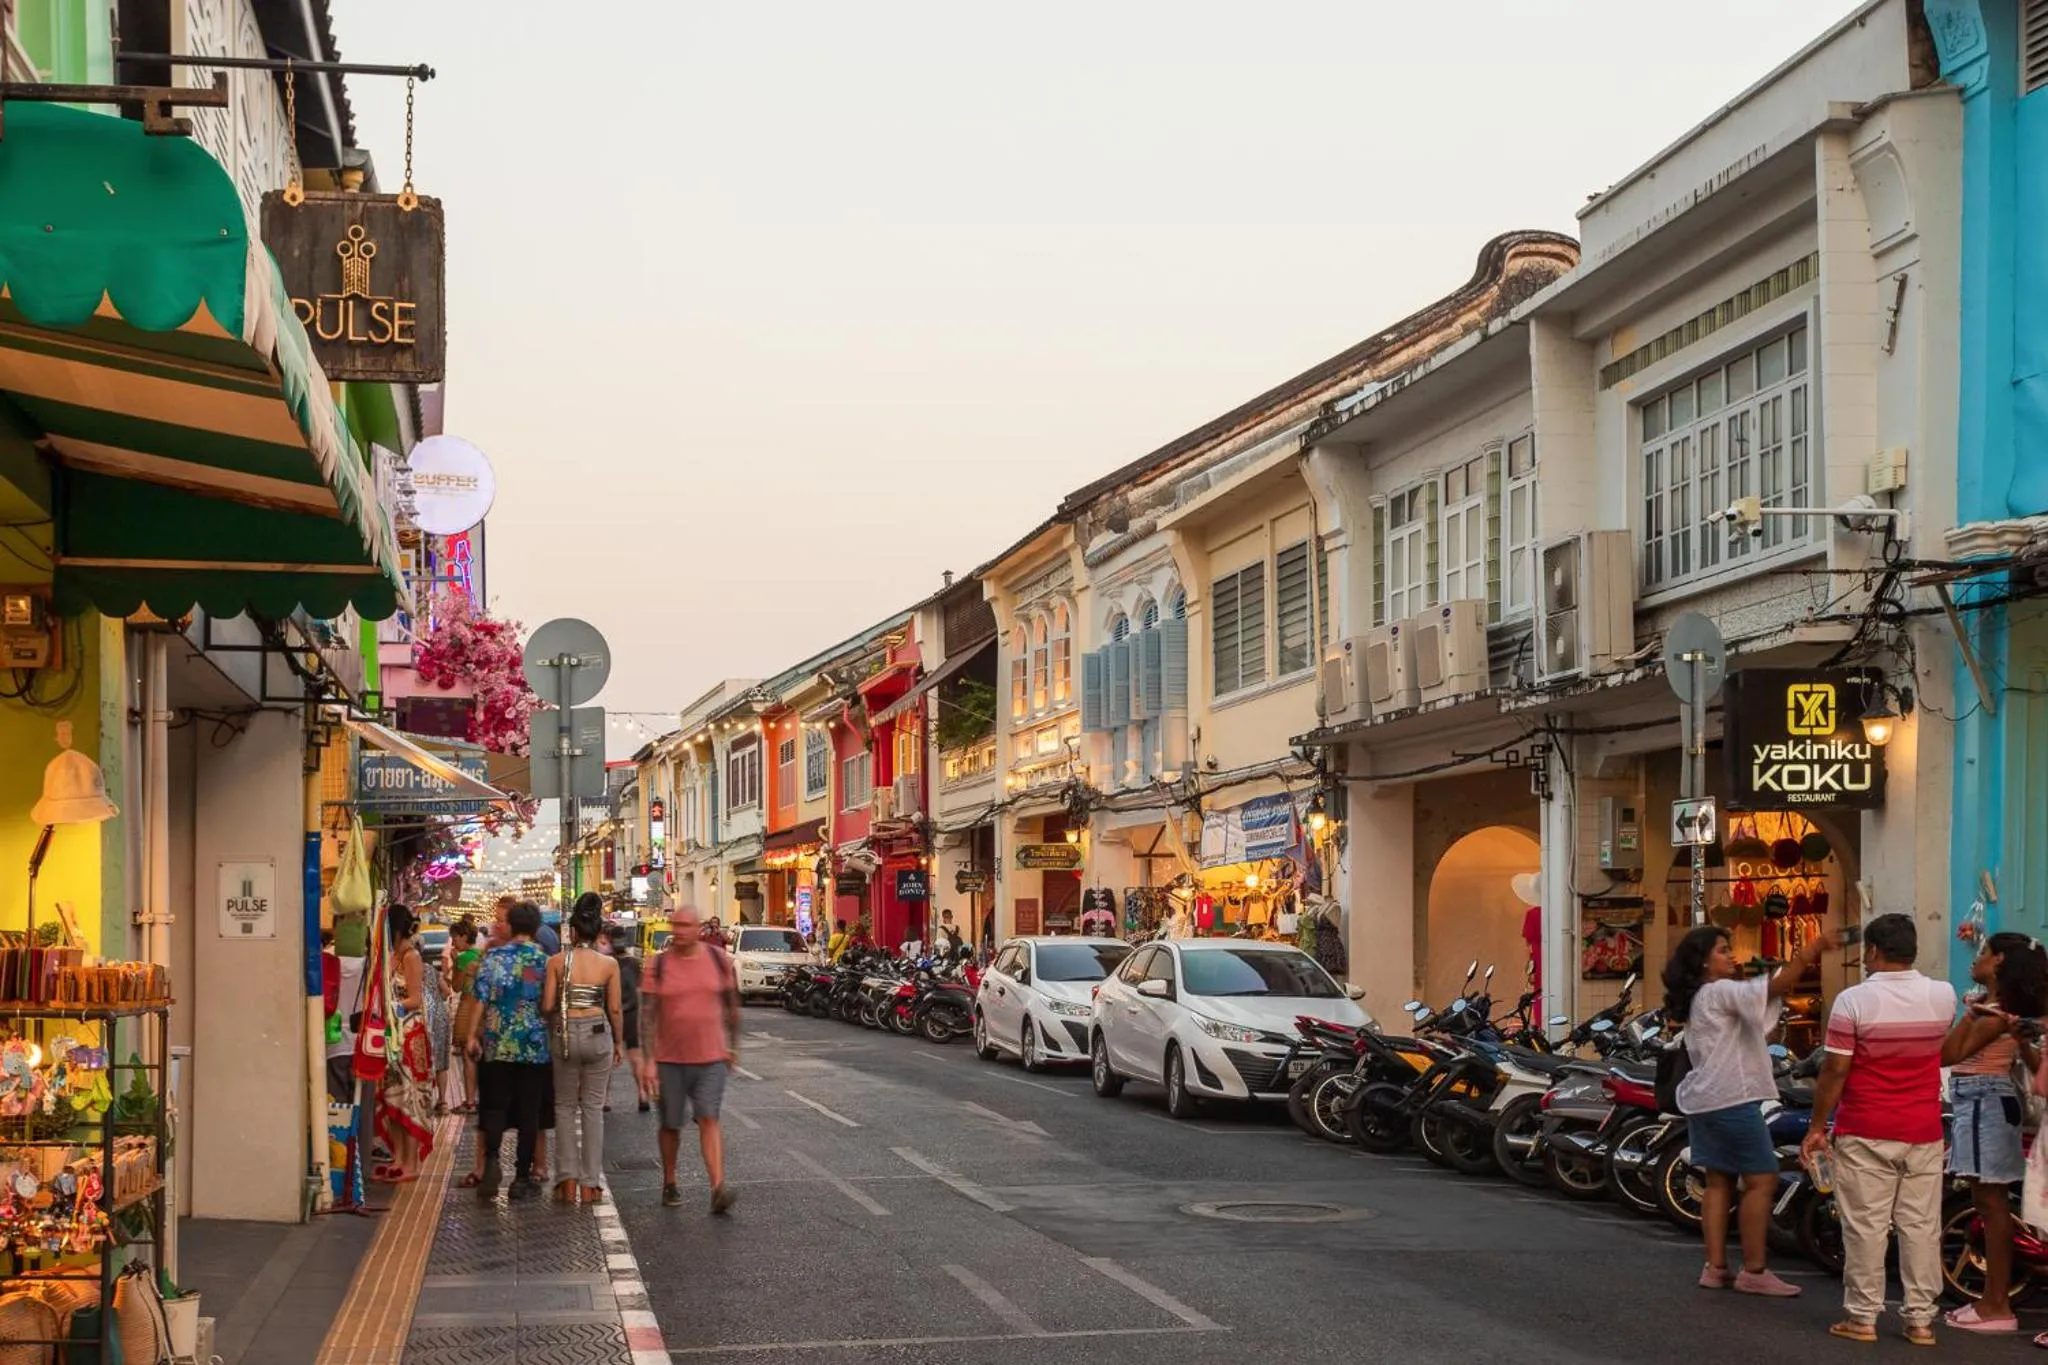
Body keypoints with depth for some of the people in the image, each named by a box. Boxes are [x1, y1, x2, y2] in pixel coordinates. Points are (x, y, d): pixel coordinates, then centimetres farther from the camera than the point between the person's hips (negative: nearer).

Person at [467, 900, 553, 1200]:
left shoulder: (494, 957, -1)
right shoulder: (546, 961, -2)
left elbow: (480, 998, -5)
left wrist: (473, 1035, 0)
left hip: (497, 1045, 0)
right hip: (535, 1048, 0)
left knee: (494, 1107, 8)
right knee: (529, 1112, 5)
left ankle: (492, 1159, -16)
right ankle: (522, 1178, 7)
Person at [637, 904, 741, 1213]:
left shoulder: (718, 959, 0)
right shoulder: (658, 966, -5)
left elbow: (731, 1005, 11)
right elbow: (647, 1016, -7)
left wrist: (733, 1046, 14)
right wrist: (648, 1061, -12)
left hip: (711, 1058, 0)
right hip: (669, 1059, 0)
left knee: (709, 1121, -10)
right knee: (671, 1125, 11)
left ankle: (718, 1189, -17)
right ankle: (669, 1184, 29)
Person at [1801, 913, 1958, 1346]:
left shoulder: (1853, 1001, -13)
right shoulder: (1943, 996, 0)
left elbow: (1834, 1071, -12)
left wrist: (1817, 1125, -3)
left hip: (1866, 1133, -3)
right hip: (1924, 1132, 4)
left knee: (1865, 1225, 2)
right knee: (1921, 1224, 7)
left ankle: (1862, 1317, 5)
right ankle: (1920, 1317, 9)